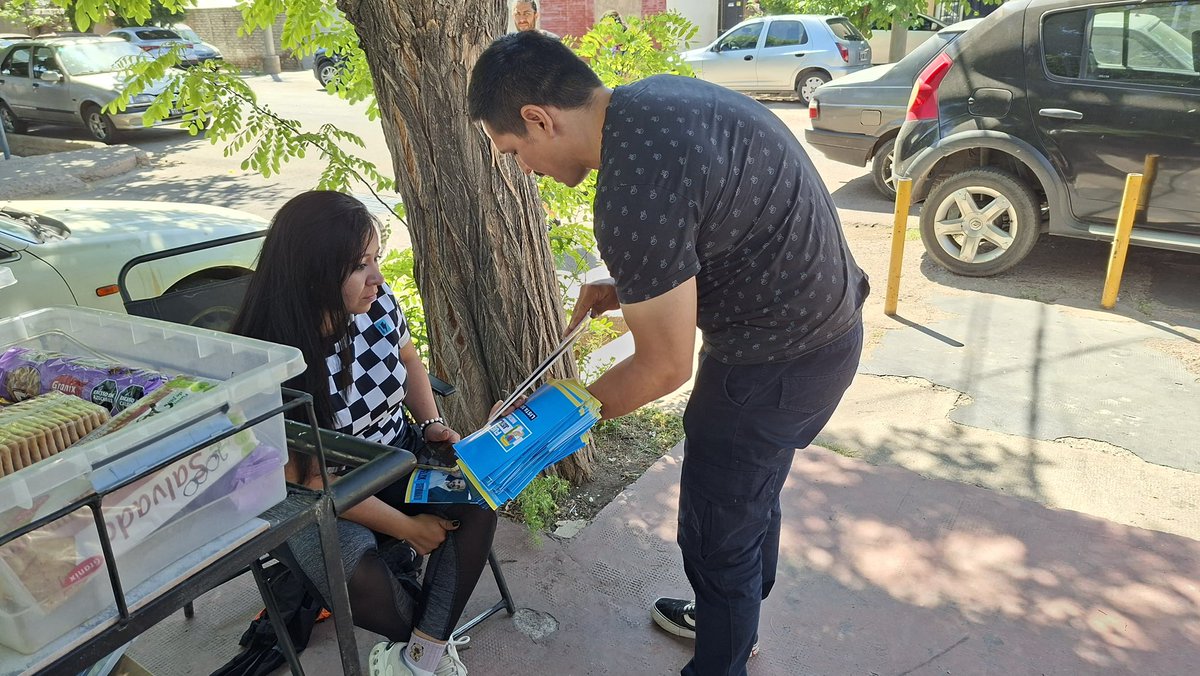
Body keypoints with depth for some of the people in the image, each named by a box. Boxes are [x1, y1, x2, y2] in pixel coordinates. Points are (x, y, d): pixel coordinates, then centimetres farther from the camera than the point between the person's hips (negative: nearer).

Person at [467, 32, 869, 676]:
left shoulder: (631, 192, -30)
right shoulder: (658, 93, 0)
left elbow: (665, 366, -20)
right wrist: (626, 288, 7)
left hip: (779, 362, -10)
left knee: (718, 532, 9)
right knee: (750, 493, 28)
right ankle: (733, 619, 53)